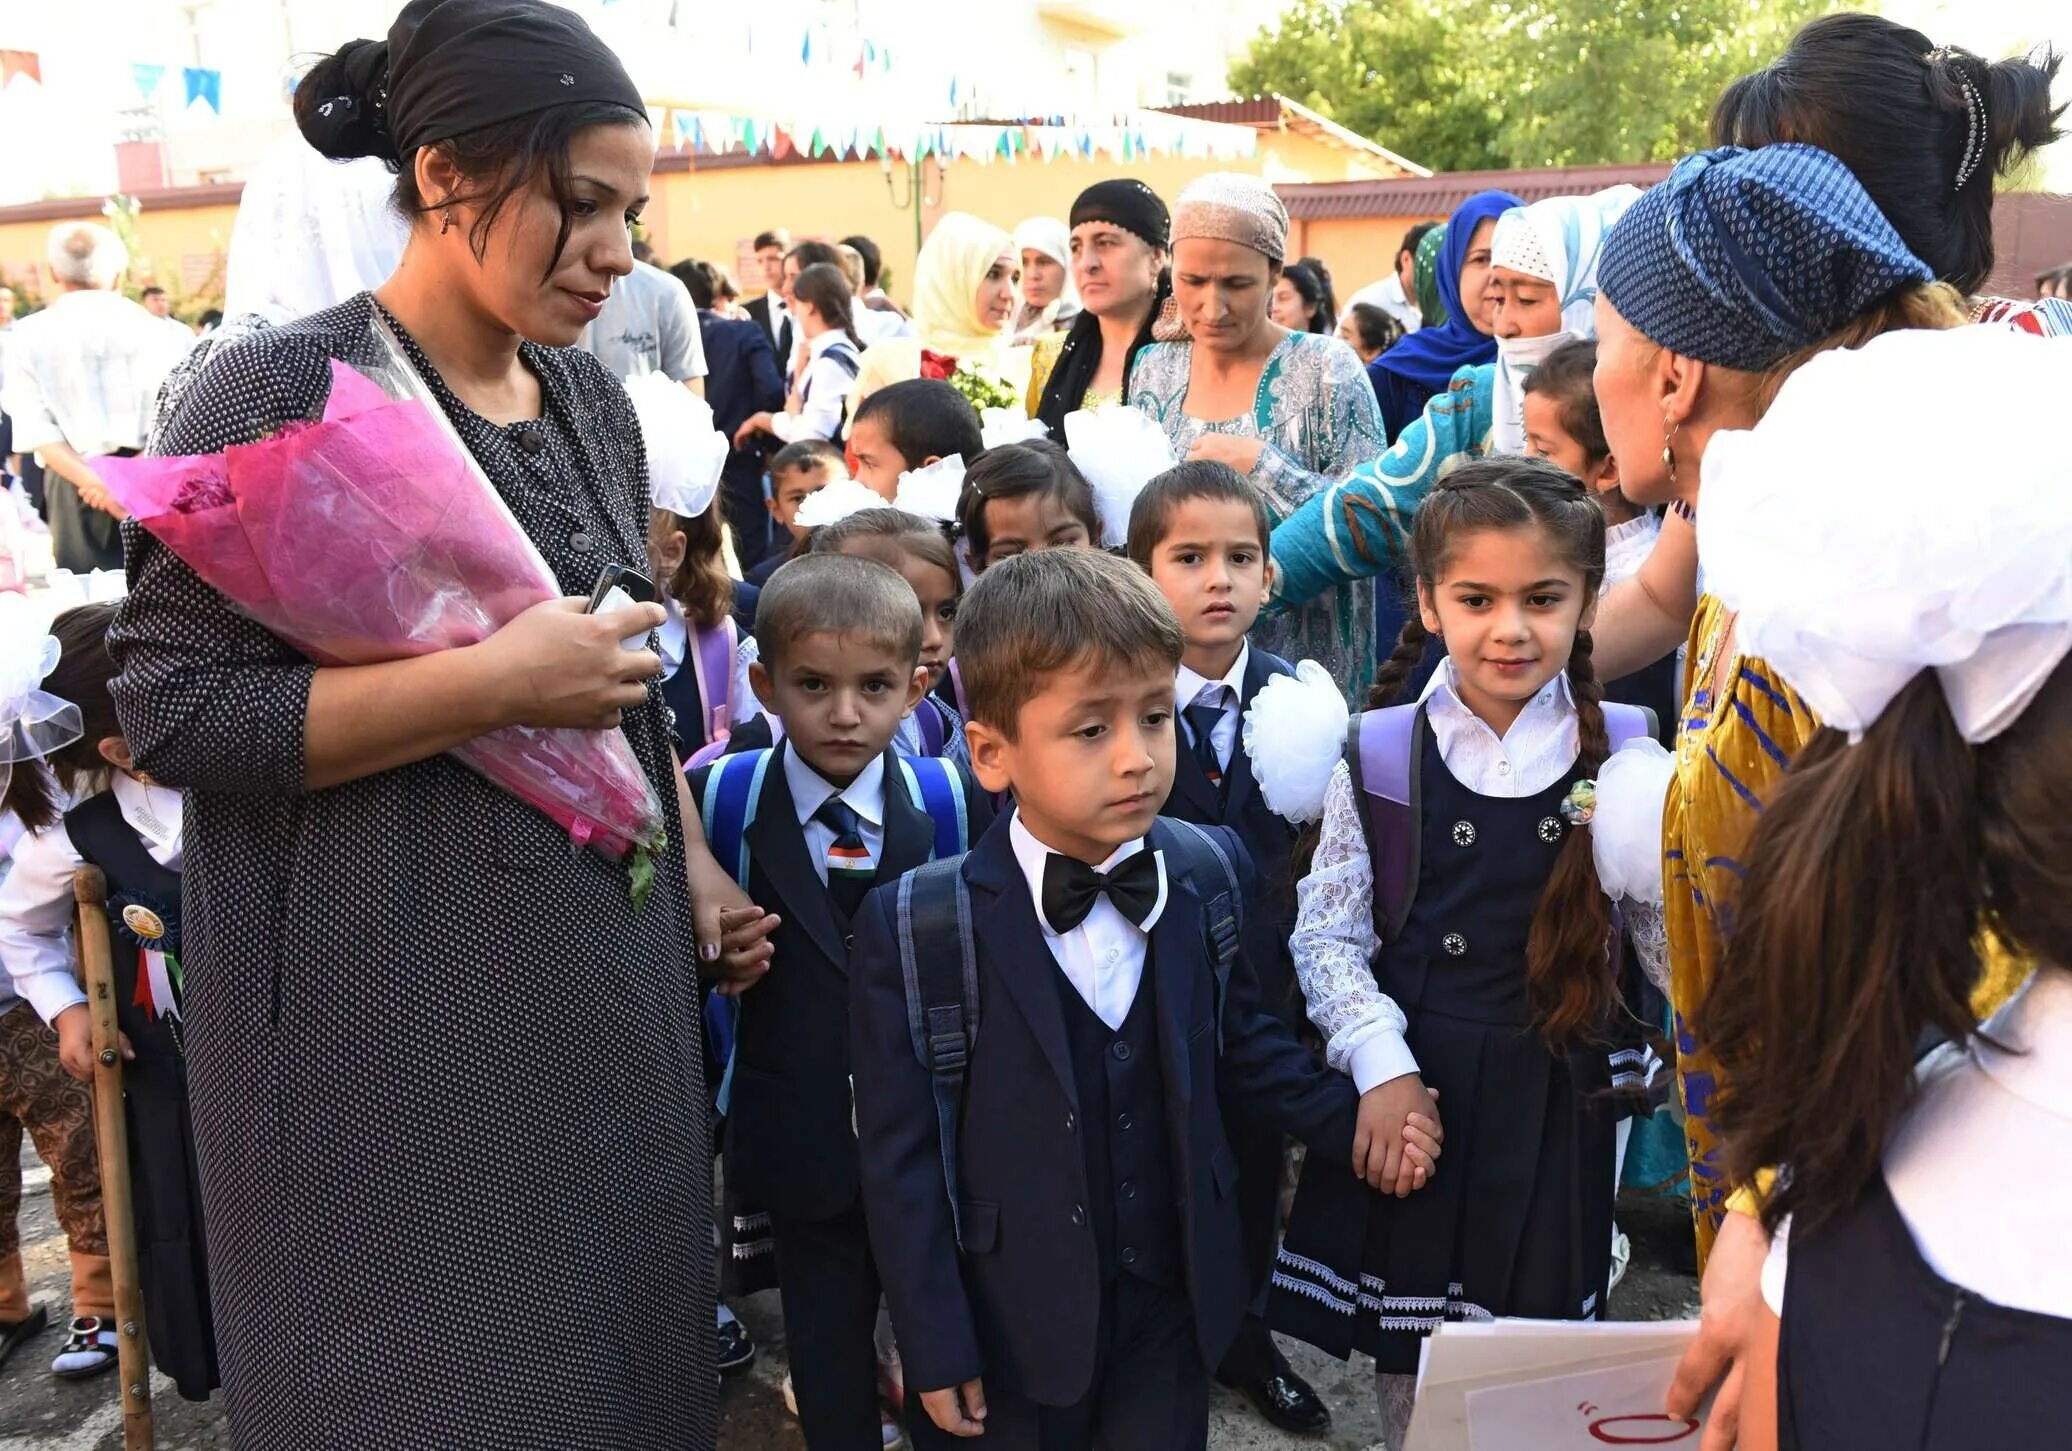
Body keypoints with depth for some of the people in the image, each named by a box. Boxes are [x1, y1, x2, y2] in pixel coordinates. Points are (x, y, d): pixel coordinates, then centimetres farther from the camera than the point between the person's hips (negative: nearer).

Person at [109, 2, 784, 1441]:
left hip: (607, 967, 7)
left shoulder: (592, 398, 8)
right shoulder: (281, 396, -14)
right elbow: (171, 704, -18)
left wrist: (695, 865, 10)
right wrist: (494, 683, -24)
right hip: (391, 1005, -6)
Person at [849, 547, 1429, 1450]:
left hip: (1176, 1298, 3)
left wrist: (1354, 1124, -5)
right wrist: (935, 1344, -9)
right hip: (1018, 1315, -2)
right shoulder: (916, 930, -19)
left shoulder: (1207, 873, -9)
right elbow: (902, 1157, -12)